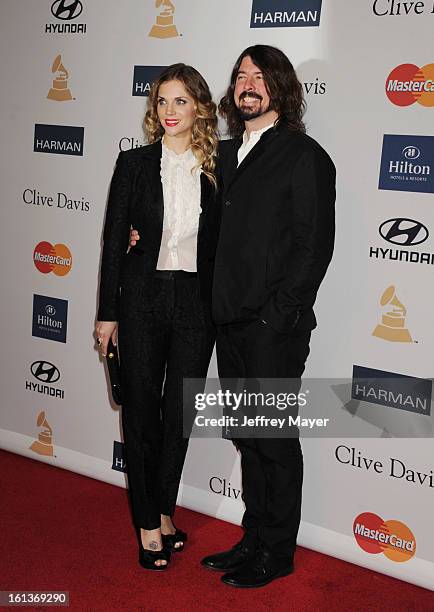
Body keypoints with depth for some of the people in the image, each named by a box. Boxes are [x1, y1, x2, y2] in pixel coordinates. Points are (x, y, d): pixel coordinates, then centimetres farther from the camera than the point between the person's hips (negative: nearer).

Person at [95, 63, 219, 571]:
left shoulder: (215, 168, 3)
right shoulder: (134, 163, 0)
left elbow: (218, 242, 6)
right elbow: (114, 239, 0)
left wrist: (221, 309, -1)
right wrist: (107, 313, -2)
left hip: (196, 301, 1)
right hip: (142, 300, -1)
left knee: (180, 410, 10)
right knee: (141, 410, 4)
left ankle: (164, 508, 28)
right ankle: (149, 524, 17)